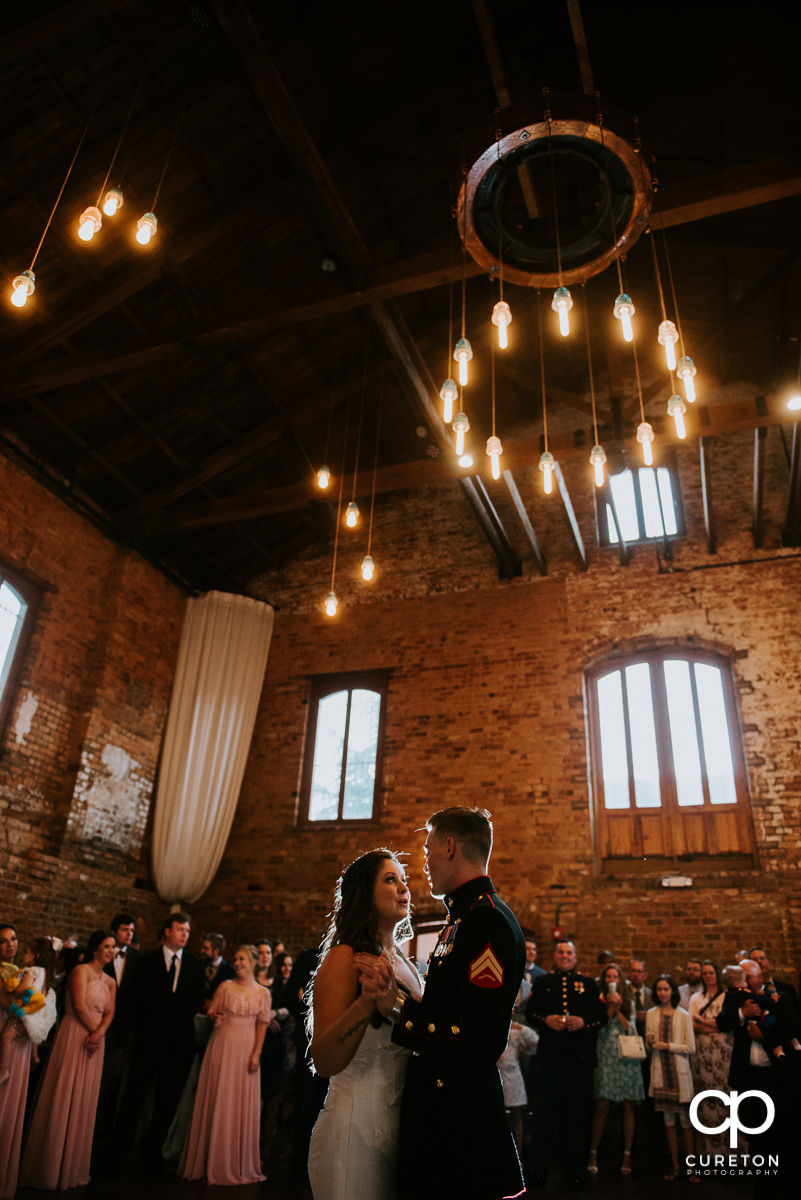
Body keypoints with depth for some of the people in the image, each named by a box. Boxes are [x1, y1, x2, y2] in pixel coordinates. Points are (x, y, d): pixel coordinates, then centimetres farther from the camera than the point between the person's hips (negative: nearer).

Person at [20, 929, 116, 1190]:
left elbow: (109, 1013, 4)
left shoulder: (110, 982, 13)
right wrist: (93, 1029, -6)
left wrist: (99, 1033, -14)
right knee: (62, 1098, -1)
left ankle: (74, 1167, 20)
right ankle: (50, 1168, 11)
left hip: (95, 1042, 6)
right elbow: (79, 1006, -15)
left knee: (84, 1102, 10)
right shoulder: (81, 970, -7)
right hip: (74, 1037, -6)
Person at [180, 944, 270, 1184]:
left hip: (246, 1050, 0)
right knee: (217, 1102, 3)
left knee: (243, 1105, 3)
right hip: (222, 1047, 0)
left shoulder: (262, 993, 2)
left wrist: (256, 1054, -5)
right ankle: (214, 1162, 16)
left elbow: (261, 1025, 2)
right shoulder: (225, 986, 1)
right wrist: (215, 1017, -15)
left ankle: (241, 1164, 17)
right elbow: (211, 1012, 7)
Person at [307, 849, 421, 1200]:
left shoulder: (404, 964, 9)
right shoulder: (344, 958, -15)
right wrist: (368, 999, -35)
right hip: (356, 1128, -7)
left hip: (401, 1125, 7)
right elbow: (324, 1062, -22)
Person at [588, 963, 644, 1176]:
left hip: (627, 1057, 3)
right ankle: (593, 1153, 5)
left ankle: (627, 1155, 10)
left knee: (628, 1106, 1)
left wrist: (618, 1010, -6)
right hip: (606, 1058, -2)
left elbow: (632, 1030, 4)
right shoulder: (599, 1001, 3)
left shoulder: (628, 1002, 12)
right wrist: (610, 1008, -12)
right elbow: (598, 1028, -5)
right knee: (602, 1107, -7)